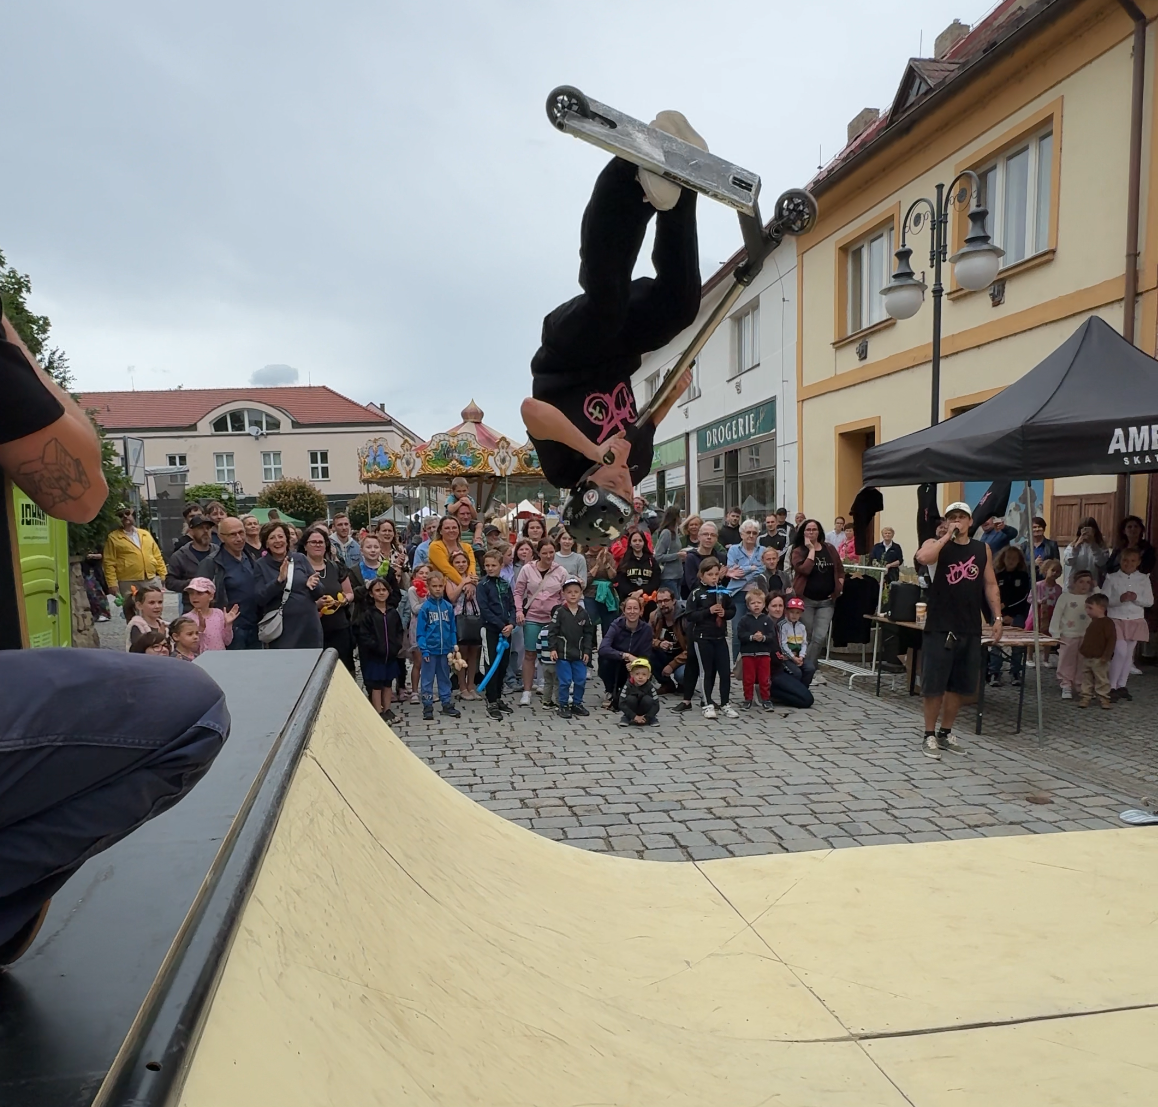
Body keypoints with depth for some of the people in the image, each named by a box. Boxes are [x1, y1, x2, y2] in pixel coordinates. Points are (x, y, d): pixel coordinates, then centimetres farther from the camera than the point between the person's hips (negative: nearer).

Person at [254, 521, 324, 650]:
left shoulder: (300, 558, 5)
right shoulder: (261, 565, 2)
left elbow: (319, 593, 8)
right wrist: (279, 580, -22)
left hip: (309, 626, 2)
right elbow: (259, 598, -9)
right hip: (281, 630, -1)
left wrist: (313, 585, -14)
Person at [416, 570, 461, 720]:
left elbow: (452, 629, 6)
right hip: (430, 650, -3)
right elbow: (420, 631, -8)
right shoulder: (425, 607, -8)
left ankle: (447, 704, 24)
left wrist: (454, 647, 1)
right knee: (427, 679, 6)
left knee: (445, 678, 15)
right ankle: (428, 706, 14)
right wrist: (424, 649, -13)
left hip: (445, 650, 3)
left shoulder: (448, 607, 1)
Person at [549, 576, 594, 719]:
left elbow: (588, 634, 7)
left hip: (579, 654, 4)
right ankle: (563, 706, 13)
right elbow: (552, 631, -7)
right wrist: (553, 648, -11)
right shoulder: (559, 612, -7)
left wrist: (587, 651, 3)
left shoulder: (584, 613, 3)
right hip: (562, 653, -4)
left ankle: (577, 704, 25)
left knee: (580, 680, 9)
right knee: (565, 681, 0)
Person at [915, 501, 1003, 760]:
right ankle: (929, 735, 12)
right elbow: (922, 557, -27)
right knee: (934, 685, -1)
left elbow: (990, 585, 12)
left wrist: (997, 617, 5)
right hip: (940, 627, -4)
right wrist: (948, 536, -17)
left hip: (970, 628, 4)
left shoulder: (983, 549, 10)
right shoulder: (936, 544, -2)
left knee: (959, 685, 12)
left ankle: (946, 733, 26)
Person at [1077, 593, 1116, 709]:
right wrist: (1082, 648, 14)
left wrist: (1106, 655, -19)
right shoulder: (1092, 622, 11)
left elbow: (1112, 639, -17)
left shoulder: (1107, 622, -14)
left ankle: (1103, 698, 11)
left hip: (1099, 659, -8)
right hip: (1086, 657, 8)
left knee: (1102, 680, 2)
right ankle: (1086, 697, 18)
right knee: (1086, 679, 12)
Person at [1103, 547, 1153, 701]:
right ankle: (1112, 687, -3)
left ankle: (1122, 686, 18)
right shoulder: (1112, 578, -4)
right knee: (1120, 652, -13)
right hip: (1117, 620, -3)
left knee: (1129, 654, 9)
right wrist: (1119, 599, -23)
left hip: (1136, 621, 3)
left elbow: (1150, 601, 2)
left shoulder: (1144, 579, 3)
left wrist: (1136, 598, -17)